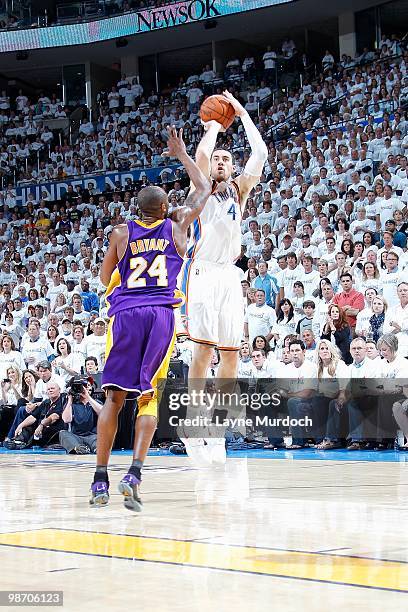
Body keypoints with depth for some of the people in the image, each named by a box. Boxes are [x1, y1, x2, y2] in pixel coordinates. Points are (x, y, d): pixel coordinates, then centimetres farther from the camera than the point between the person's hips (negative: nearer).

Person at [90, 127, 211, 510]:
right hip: (162, 314, 0)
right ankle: (134, 474, -13)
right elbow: (203, 190, 26)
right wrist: (182, 155, 34)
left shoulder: (121, 233, 9)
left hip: (125, 313, 0)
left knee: (115, 396, 5)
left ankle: (100, 479, 0)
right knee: (149, 396, 4)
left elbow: (106, 279, 19)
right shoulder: (177, 226, 10)